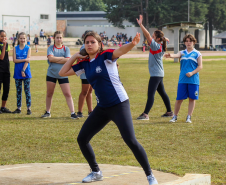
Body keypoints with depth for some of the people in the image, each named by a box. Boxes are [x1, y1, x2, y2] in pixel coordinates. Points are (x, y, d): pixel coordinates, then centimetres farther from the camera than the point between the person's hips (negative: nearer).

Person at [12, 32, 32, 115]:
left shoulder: (28, 48, 0)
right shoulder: (15, 48, 5)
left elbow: (27, 61, -7)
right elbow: (14, 60, -5)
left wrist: (23, 71, -15)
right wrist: (24, 59, -15)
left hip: (26, 73, -2)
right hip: (17, 73, 2)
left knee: (27, 90, -2)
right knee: (18, 91, 7)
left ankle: (29, 108, 1)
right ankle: (18, 108, 12)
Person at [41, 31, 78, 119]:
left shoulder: (66, 49, 3)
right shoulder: (51, 48, 2)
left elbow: (67, 60, -11)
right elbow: (51, 58, -15)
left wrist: (55, 60, -13)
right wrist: (62, 58, -11)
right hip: (51, 74, 1)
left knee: (67, 94, -6)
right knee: (49, 94, 9)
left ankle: (72, 113, -5)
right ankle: (48, 112, 24)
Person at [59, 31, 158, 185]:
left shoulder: (106, 56, -11)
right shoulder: (84, 64, 7)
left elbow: (121, 51, -32)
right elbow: (62, 73, 12)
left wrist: (132, 44, -53)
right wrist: (75, 57, 4)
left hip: (119, 105, -7)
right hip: (102, 108, 7)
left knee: (131, 141, -16)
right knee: (82, 139, 9)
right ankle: (96, 172, 27)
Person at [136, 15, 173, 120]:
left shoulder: (156, 46, -16)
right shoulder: (160, 47, 9)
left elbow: (148, 36, -25)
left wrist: (141, 25, -28)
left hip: (156, 75, -11)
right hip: (159, 74, 11)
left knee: (151, 94, -13)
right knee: (162, 93, 18)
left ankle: (145, 114, -17)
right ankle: (169, 112, 25)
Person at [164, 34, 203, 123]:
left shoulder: (197, 54, 5)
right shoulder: (182, 53, 12)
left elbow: (200, 66, 0)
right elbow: (177, 55, -9)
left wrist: (192, 73, -15)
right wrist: (170, 55, -33)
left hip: (193, 80, -2)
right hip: (182, 80, 2)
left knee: (192, 99, 2)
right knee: (179, 98, 1)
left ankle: (189, 117, 11)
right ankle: (175, 116, 13)